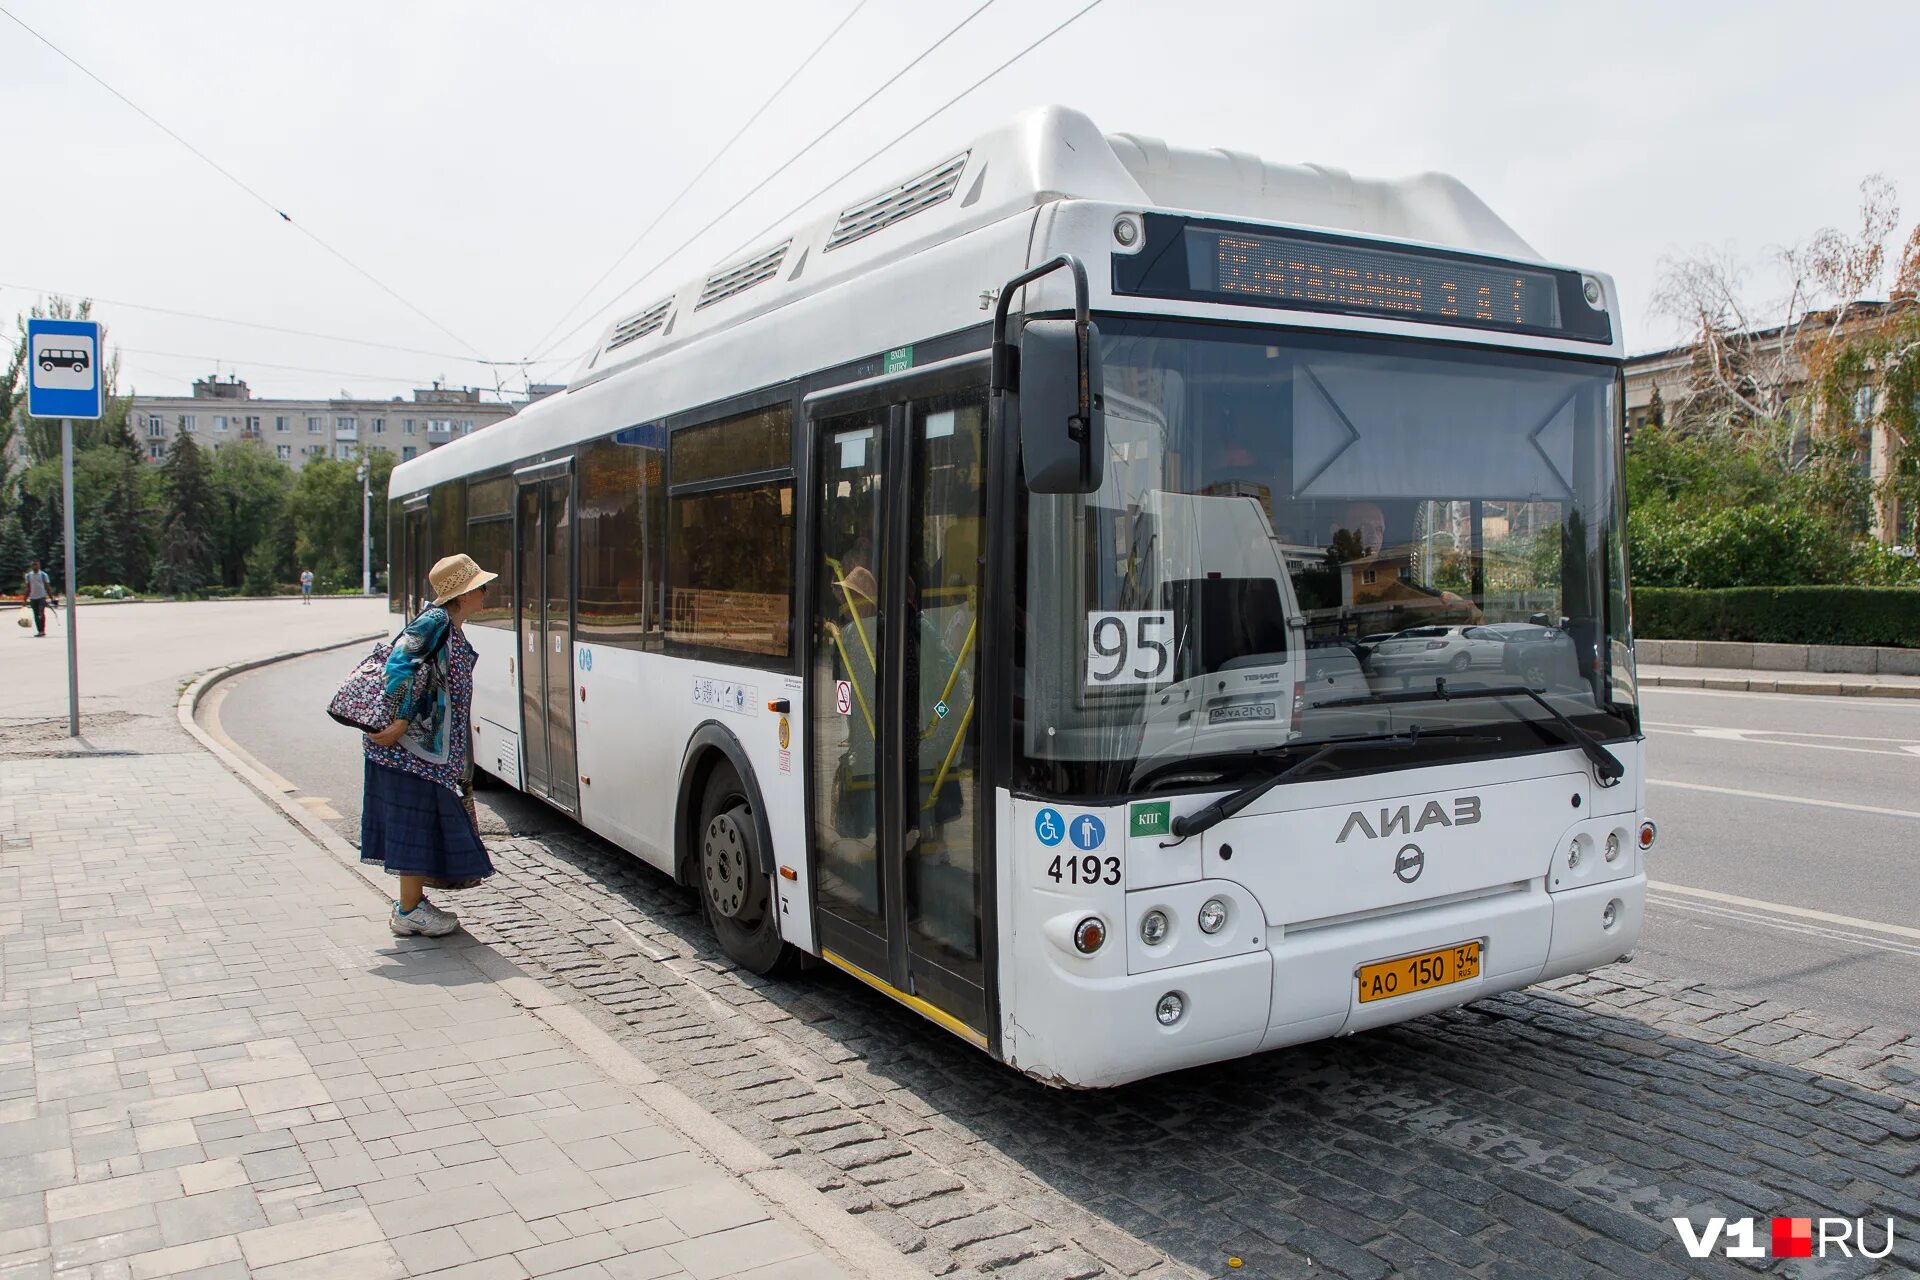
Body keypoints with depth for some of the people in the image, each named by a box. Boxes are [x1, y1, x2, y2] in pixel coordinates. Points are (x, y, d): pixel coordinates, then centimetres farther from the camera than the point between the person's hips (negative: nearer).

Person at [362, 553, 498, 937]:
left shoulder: (452, 631, 14)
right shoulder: (436, 620, -14)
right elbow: (400, 664, -22)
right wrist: (401, 723, -23)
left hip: (434, 745, 9)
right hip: (418, 745, -9)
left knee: (427, 819, 13)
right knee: (417, 818, -3)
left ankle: (413, 901, 23)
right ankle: (409, 910, 5)